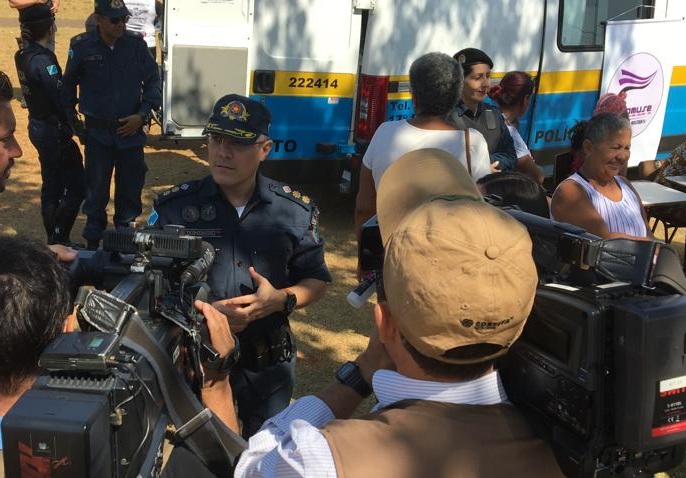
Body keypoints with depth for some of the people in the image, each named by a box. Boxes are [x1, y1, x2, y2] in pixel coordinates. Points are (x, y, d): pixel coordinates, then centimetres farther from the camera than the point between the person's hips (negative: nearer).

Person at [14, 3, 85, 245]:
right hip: (53, 130, -9)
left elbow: (45, 91, 3)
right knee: (76, 185, -1)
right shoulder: (42, 60, -22)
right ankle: (59, 240, 1)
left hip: (37, 126, 9)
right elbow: (61, 98, -24)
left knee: (51, 186, 17)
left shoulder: (24, 55, 6)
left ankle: (53, 240, 26)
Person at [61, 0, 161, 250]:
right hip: (98, 133, -1)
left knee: (131, 189, 8)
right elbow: (68, 85, 9)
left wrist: (142, 114, -7)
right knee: (96, 191, 5)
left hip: (131, 130, 1)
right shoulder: (82, 46, -5)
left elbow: (153, 81, 2)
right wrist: (71, 118, 9)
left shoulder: (136, 44, -4)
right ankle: (93, 244, 19)